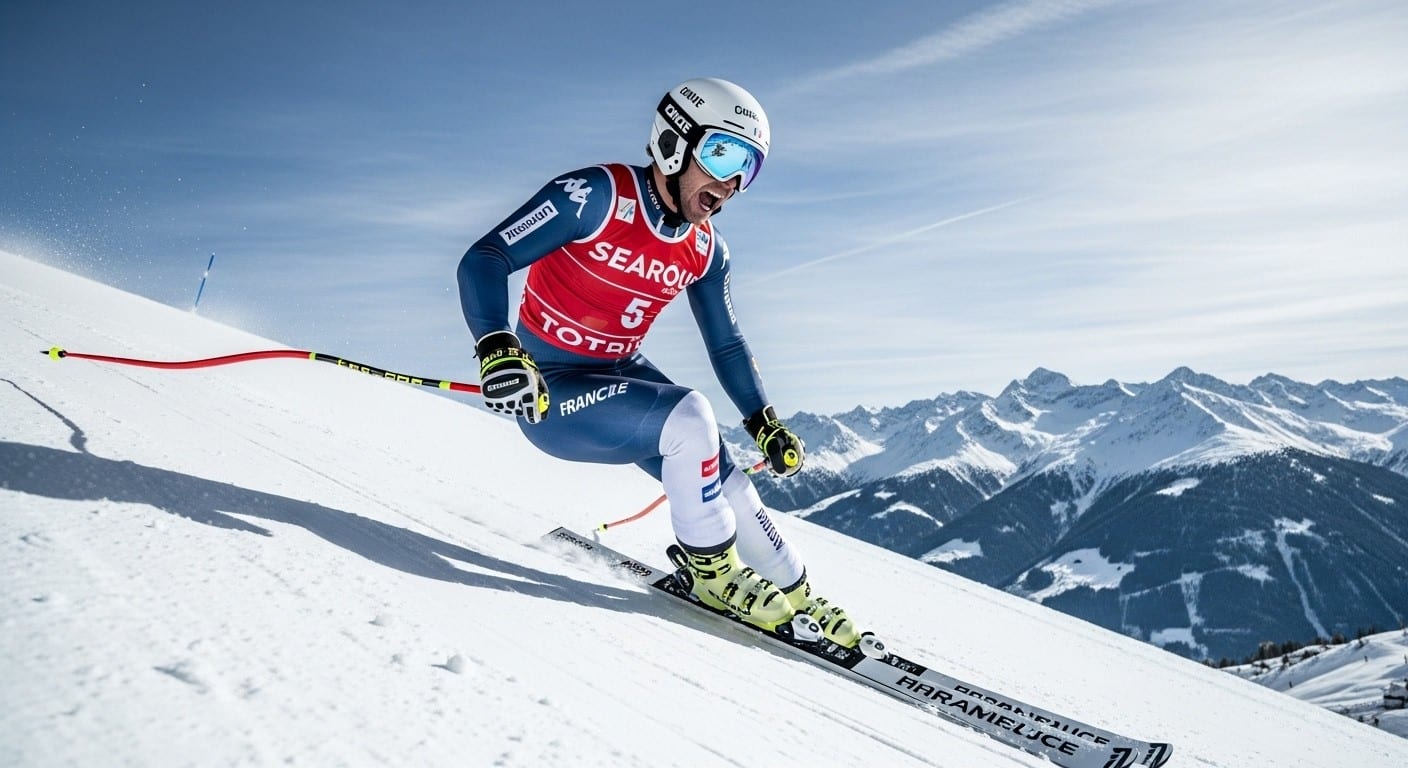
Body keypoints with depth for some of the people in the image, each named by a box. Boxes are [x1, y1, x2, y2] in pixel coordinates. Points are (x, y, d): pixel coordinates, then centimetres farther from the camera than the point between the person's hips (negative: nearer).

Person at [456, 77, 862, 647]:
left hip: (623, 378, 6)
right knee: (688, 417, -28)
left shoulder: (705, 252, -1)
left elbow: (726, 345, 13)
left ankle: (797, 597, 19)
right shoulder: (596, 195, -19)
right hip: (548, 389, -6)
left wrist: (764, 422, 4)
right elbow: (483, 260, -23)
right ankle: (713, 570, -7)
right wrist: (497, 349, -40)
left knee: (723, 484, -4)